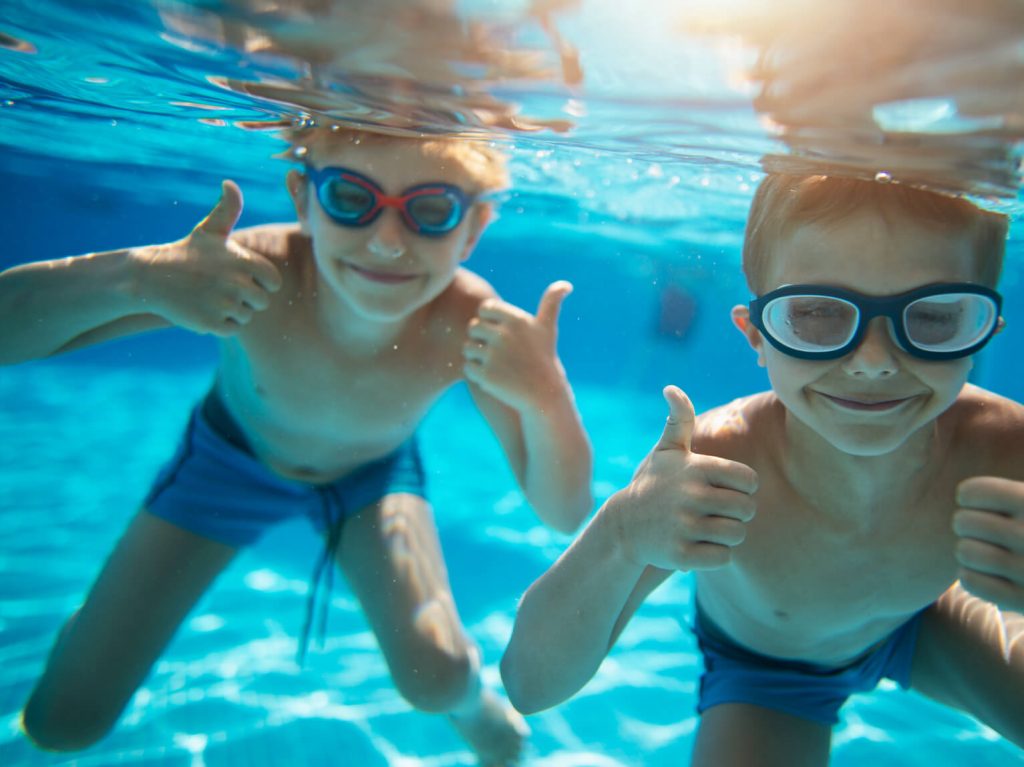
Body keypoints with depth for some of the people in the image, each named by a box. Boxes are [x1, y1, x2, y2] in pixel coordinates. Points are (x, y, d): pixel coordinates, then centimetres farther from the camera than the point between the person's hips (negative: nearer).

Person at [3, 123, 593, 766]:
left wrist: (545, 396, -51)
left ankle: (475, 709, 19)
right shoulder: (254, 272, -38)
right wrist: (138, 275, -56)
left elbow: (566, 515, -32)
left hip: (373, 471, 1)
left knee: (436, 676, -21)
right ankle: (92, 631, 40)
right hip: (233, 454, 0)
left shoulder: (471, 325, -35)